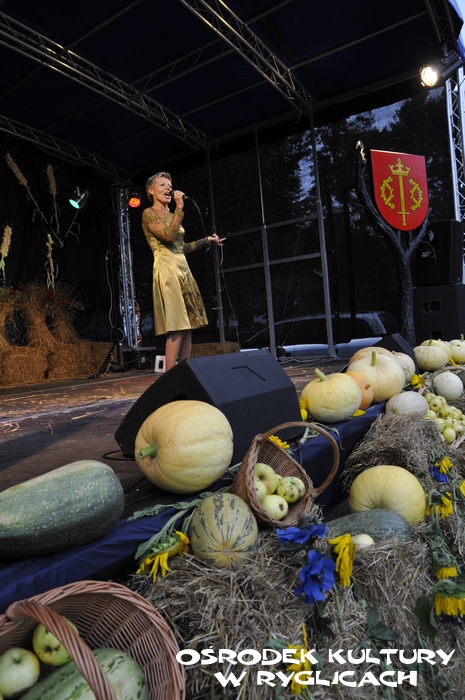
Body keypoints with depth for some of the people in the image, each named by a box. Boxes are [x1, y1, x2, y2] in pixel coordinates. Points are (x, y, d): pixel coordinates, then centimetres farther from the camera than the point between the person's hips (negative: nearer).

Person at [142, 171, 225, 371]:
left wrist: (207, 240, 25)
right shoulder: (149, 213, -2)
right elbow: (168, 236, -18)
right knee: (176, 327, -14)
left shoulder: (171, 215, 21)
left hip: (183, 269, 8)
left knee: (187, 324, 4)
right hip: (167, 270, -8)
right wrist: (180, 208, -14)